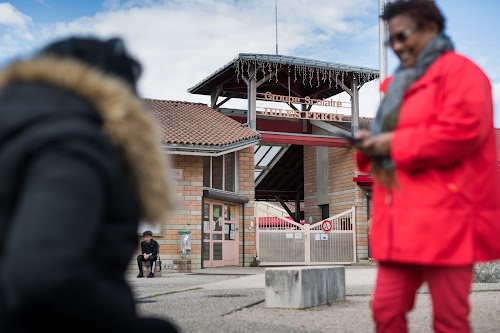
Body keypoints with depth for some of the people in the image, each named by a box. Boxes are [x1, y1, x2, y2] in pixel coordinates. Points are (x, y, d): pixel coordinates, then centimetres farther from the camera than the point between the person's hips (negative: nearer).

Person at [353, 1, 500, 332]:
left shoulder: (459, 71, -3)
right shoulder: (400, 83, 23)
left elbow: (462, 130, -19)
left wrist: (395, 144, -13)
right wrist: (371, 143, 4)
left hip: (444, 217, -8)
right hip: (403, 221, 8)